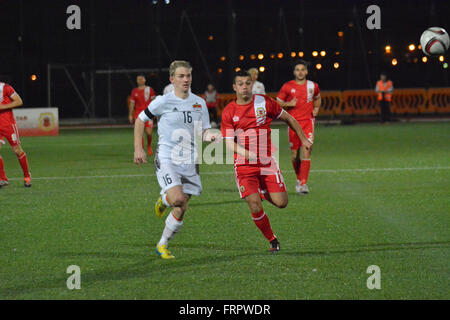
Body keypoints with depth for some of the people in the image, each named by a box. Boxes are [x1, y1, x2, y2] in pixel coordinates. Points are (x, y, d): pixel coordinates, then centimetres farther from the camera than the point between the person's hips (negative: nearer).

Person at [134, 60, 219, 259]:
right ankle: (164, 200, 11)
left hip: (189, 162, 4)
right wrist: (138, 149, -1)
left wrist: (210, 136, -12)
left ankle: (162, 245, 21)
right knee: (178, 198, -25)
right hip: (166, 159, -4)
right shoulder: (163, 102, -5)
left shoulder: (199, 103, 8)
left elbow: (205, 131, 13)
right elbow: (140, 120, 6)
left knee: (181, 210, 3)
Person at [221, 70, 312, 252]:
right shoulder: (228, 112, -2)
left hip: (267, 162, 1)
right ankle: (272, 240, 8)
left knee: (281, 203, -5)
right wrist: (247, 153, -22)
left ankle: (264, 192, 30)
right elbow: (229, 143, -5)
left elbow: (288, 119, 14)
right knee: (255, 208, -13)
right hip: (244, 165, -1)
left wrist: (303, 139, 17)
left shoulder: (264, 103, -1)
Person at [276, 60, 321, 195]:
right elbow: (277, 104, 7)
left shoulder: (313, 86, 6)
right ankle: (299, 178, 28)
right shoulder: (287, 87, 1)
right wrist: (289, 104, -11)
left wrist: (316, 109, 9)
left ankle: (303, 184, -15)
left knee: (306, 151, -13)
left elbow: (317, 98, 27)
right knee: (294, 155, 4)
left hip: (308, 122, 0)